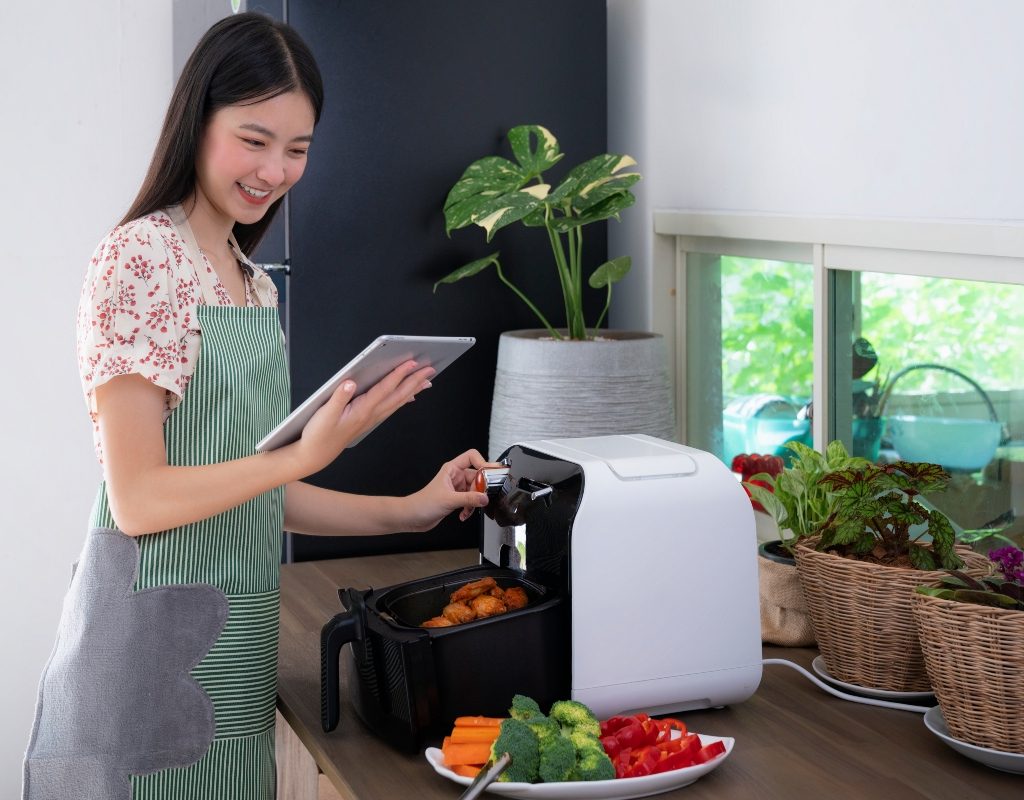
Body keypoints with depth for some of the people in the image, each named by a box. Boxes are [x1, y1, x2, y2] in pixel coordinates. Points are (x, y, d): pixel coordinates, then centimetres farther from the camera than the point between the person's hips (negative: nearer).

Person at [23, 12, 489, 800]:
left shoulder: (256, 286, 13)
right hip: (155, 645, -7)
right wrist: (307, 455, -25)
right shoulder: (139, 258, -12)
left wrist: (409, 511, 7)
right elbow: (137, 499, -16)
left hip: (232, 652, 7)